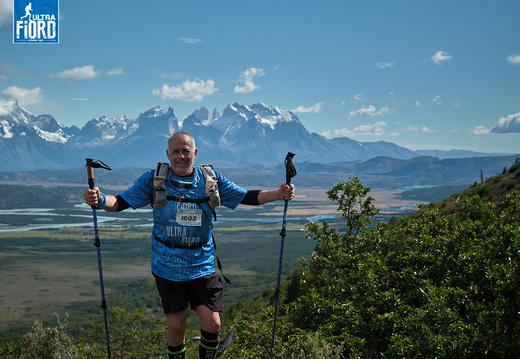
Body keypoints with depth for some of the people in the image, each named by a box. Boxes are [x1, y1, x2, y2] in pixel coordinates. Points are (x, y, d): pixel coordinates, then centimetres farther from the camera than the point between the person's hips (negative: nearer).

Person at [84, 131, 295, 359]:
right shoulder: (153, 179, -5)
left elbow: (246, 197, 2)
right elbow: (120, 202, -6)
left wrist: (278, 194, -13)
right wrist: (99, 200, -28)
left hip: (202, 265, 1)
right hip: (167, 267, -1)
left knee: (212, 323, -3)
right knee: (175, 326, 6)